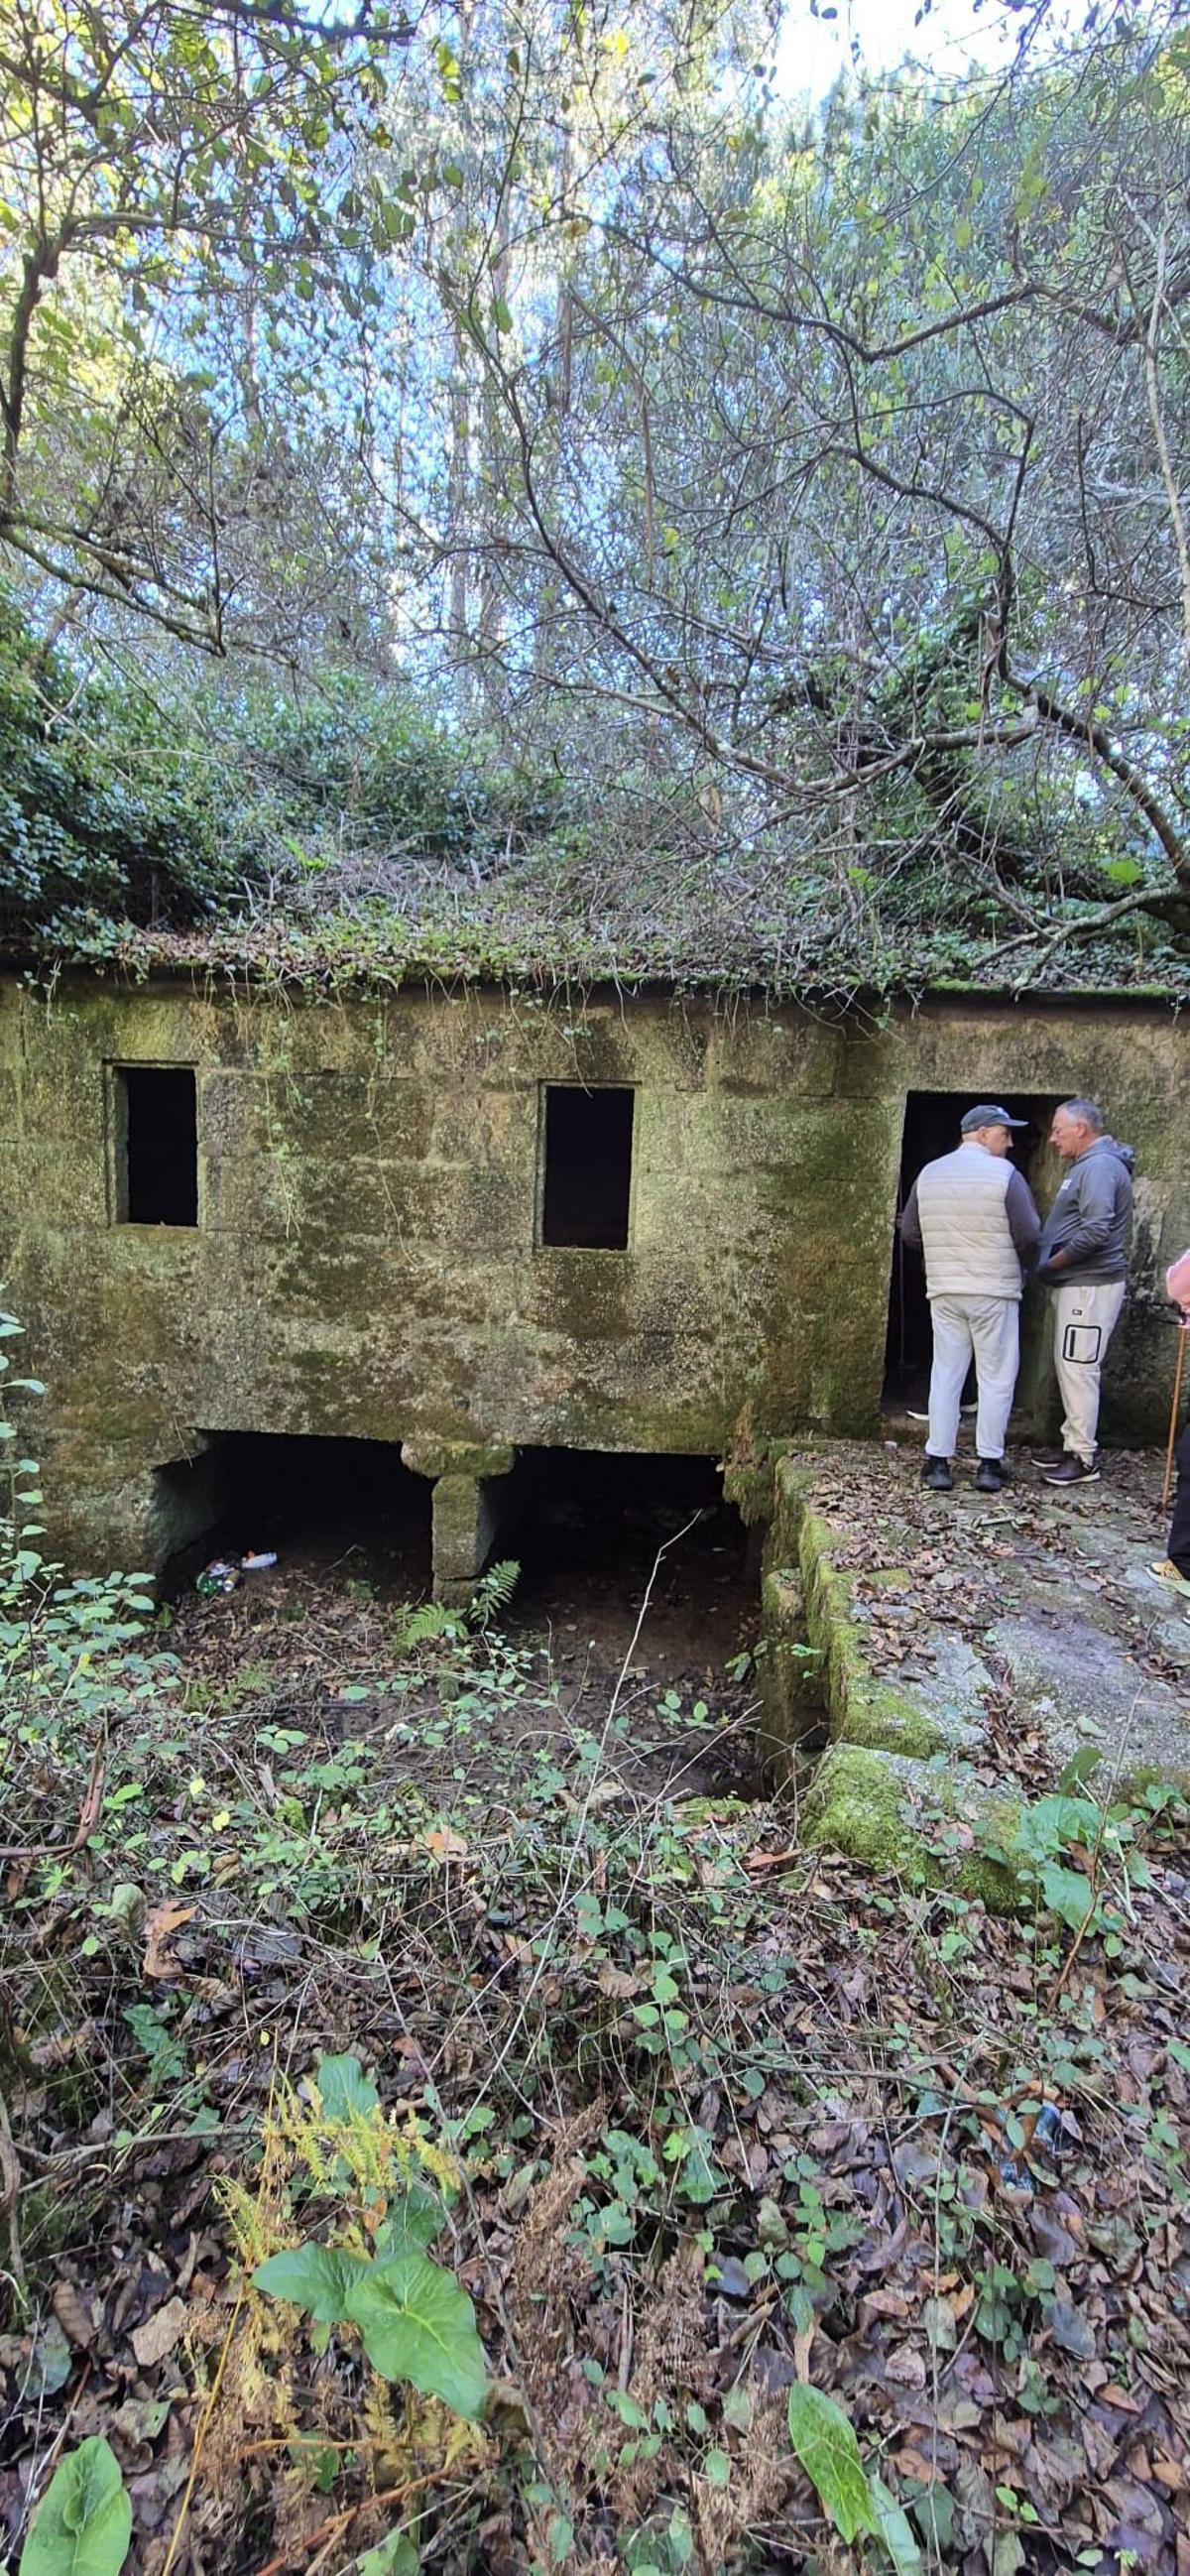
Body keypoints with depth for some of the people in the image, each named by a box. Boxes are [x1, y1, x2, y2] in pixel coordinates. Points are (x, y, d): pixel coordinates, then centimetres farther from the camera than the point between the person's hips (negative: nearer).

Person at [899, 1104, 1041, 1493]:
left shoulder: (929, 1173, 5)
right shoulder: (1004, 1174, -8)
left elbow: (909, 1233, 9)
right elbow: (1029, 1236, -10)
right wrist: (1010, 1253, 11)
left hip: (944, 1292, 4)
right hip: (995, 1291, -4)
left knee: (946, 1373, 9)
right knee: (996, 1377, 6)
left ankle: (938, 1461, 10)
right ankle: (990, 1464, 10)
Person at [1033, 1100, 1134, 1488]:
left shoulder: (1099, 1166, -16)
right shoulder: (1087, 1165, 17)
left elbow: (1096, 1232, -26)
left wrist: (1053, 1263, -15)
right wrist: (1052, 1262, 12)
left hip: (1090, 1286, -11)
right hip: (1076, 1283, 11)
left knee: (1078, 1368, -6)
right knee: (1069, 1366, 15)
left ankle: (1084, 1458, 2)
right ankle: (1073, 1442, 25)